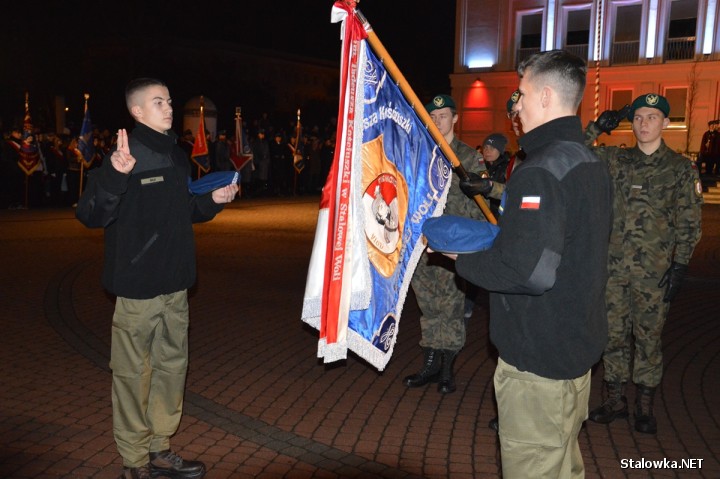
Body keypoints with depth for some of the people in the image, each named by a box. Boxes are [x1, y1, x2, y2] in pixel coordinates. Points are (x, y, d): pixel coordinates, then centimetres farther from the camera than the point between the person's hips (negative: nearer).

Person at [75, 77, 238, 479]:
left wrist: (214, 201, 8)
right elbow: (91, 215, -21)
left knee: (173, 366, 15)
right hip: (138, 286, -8)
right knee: (134, 373, 3)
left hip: (176, 285, 8)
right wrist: (115, 176, -35)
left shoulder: (177, 156, 13)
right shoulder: (125, 155, -11)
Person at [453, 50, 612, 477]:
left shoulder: (541, 170, -22)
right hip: (580, 347, 10)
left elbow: (531, 271, -32)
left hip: (539, 359, -10)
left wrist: (461, 256, -17)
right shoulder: (593, 164, 10)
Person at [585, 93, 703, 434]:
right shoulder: (614, 160, 7)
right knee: (613, 334, 9)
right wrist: (596, 128, -6)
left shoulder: (681, 168, 1)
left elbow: (688, 223, 0)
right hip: (614, 266, 2)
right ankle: (614, 399, 24)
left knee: (648, 336, 6)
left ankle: (645, 406, 20)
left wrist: (680, 266, -6)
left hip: (654, 271, -2)